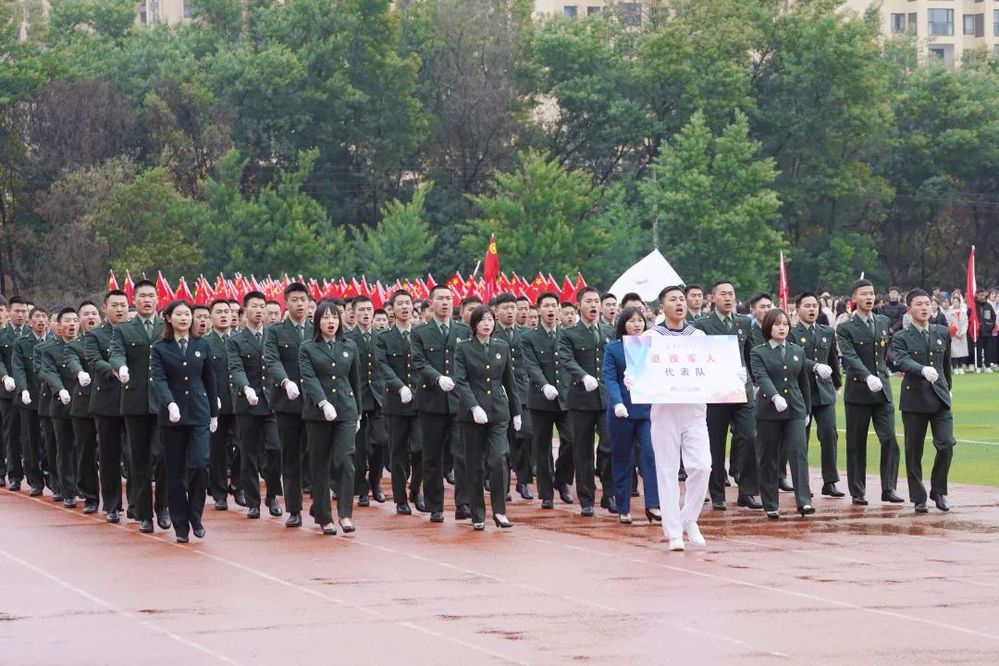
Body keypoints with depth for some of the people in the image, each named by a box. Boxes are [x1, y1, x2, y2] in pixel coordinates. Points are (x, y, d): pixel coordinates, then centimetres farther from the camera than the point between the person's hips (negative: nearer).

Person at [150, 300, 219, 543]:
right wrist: (170, 404, -29)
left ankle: (195, 516, 3)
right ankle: (181, 525, 10)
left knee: (199, 464, -15)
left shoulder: (202, 345, 7)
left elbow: (210, 380, 13)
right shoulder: (160, 348, 1)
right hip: (171, 416, -1)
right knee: (175, 472, 3)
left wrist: (214, 413, 14)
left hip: (199, 414, 1)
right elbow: (158, 379, -12)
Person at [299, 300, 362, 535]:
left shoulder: (349, 347, 10)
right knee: (320, 465, 4)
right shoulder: (307, 349, 1)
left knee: (345, 460, -14)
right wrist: (324, 403, -26)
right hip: (317, 414, -1)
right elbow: (309, 379, -11)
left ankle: (345, 513, -14)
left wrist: (357, 412, 17)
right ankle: (323, 517, 10)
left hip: (346, 411, 1)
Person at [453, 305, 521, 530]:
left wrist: (516, 412, 17)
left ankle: (499, 510, -4)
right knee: (475, 466, 3)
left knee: (498, 459, -14)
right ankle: (478, 516, 10)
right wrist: (474, 407, -23)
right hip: (473, 414, -1)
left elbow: (509, 381, 15)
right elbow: (460, 381, -10)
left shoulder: (502, 347, 9)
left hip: (498, 412, 1)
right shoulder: (463, 348, -1)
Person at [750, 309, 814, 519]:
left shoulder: (798, 352, 12)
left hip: (795, 410, 2)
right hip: (768, 412, -2)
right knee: (768, 459, 3)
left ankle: (804, 501, -18)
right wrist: (775, 397, -34)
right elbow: (762, 378, -17)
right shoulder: (758, 353, -1)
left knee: (799, 452, -12)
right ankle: (770, 505, 11)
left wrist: (807, 410, 21)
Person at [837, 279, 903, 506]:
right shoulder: (845, 329, -7)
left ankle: (888, 489, -1)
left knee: (890, 441, -6)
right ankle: (858, 492, 10)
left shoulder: (884, 322, 9)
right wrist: (868, 377, -34)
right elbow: (851, 357, -20)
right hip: (858, 391, -4)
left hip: (882, 390, 4)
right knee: (856, 445, 4)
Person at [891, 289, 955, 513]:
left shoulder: (942, 333, 11)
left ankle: (938, 491, 8)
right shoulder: (901, 338, -1)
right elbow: (903, 362, -20)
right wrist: (923, 370, -37)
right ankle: (919, 498, 12)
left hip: (939, 399, 2)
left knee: (946, 444, -11)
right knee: (914, 452, 2)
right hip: (914, 400, -2)